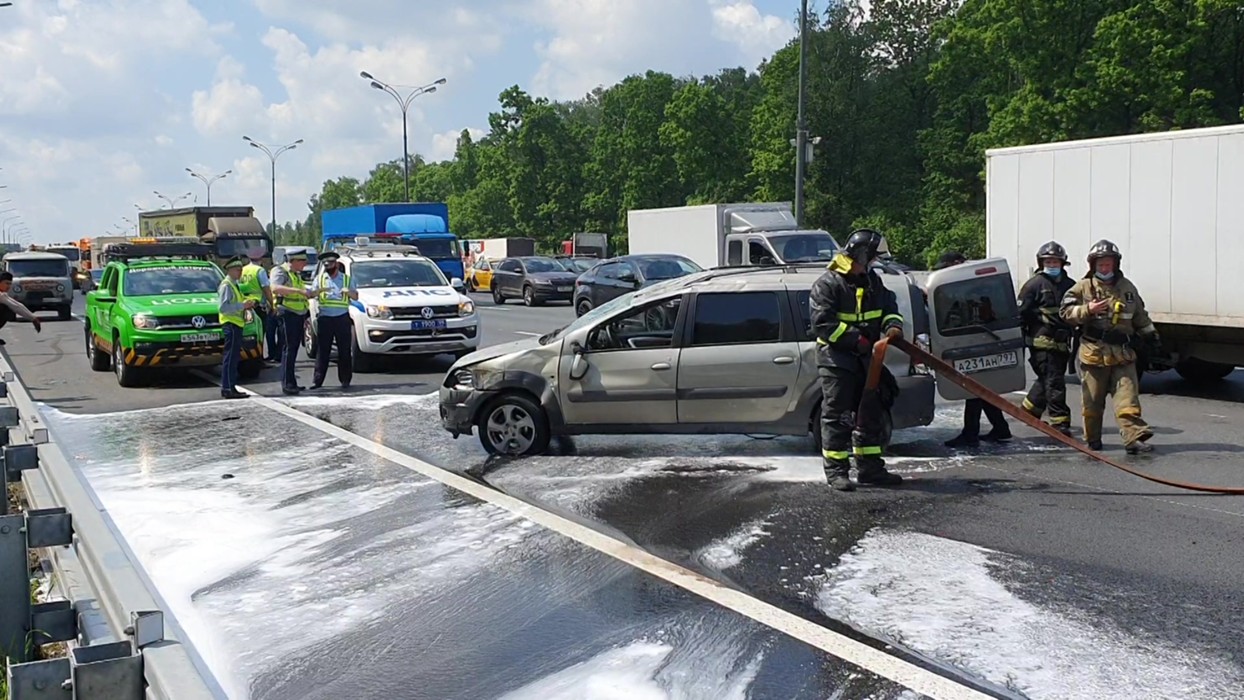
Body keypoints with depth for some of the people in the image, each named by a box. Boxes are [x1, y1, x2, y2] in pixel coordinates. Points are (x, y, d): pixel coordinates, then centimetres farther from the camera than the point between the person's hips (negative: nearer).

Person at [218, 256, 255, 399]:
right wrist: (242, 305, -22)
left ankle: (227, 387, 17)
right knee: (230, 357, -10)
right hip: (231, 323, -10)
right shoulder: (226, 285, -11)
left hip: (236, 324, 10)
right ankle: (229, 389, -11)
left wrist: (246, 306, 11)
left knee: (233, 358, 12)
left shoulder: (234, 285, 19)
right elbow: (223, 307, -21)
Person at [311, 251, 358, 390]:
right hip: (325, 317, 0)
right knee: (322, 350, -3)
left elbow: (355, 297, 12)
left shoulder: (346, 279, 11)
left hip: (342, 317, 0)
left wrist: (349, 292, -10)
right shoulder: (320, 278, 13)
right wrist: (319, 290, -16)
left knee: (344, 350, 1)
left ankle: (345, 380, 6)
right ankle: (317, 380, -3)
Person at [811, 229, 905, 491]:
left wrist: (893, 325, -8)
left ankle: (870, 468, 20)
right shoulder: (827, 284, -13)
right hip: (836, 359, -8)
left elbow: (889, 306, 16)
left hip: (865, 359, 8)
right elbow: (822, 323, -20)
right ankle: (836, 470, -1)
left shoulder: (873, 282, 12)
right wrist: (856, 339, -23)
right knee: (836, 415, -5)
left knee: (870, 414, 12)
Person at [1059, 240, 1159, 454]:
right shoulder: (1083, 287, 3)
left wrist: (1151, 337, 20)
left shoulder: (1127, 288, 14)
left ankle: (1134, 438, -13)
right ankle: (1092, 439, 17)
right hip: (1093, 353, -2)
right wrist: (1088, 310, -16)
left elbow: (1140, 317, 24)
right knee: (1093, 401, 4)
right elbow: (1066, 313, -2)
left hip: (1122, 353, 2)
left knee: (1127, 397, -8)